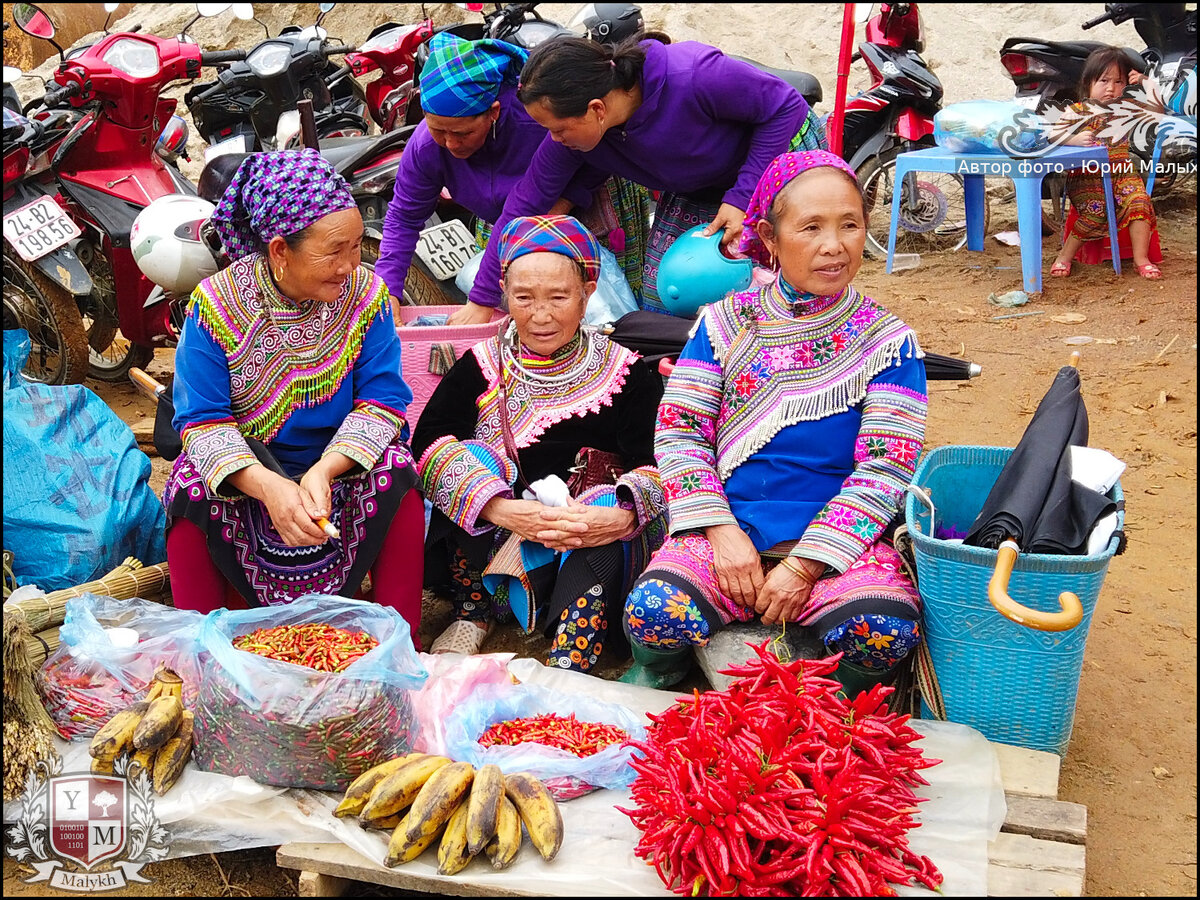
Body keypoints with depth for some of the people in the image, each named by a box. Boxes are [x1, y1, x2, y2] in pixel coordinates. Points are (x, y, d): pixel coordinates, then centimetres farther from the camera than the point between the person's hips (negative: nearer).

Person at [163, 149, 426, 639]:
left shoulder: (365, 294, -10)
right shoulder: (216, 304, -14)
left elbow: (382, 400, -14)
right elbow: (202, 420, -17)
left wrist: (323, 472, -32)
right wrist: (269, 487, -35)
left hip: (339, 466, 1)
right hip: (246, 471, 0)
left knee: (396, 471, -28)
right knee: (192, 486, -29)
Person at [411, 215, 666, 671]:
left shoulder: (624, 372, 0)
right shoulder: (482, 366, 2)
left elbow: (656, 465, -10)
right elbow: (429, 441, -13)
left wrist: (620, 516, -33)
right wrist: (501, 510, -29)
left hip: (588, 557, -1)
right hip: (487, 544, 2)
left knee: (608, 503, -31)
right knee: (473, 458, -22)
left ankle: (568, 664, -37)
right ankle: (473, 612, -8)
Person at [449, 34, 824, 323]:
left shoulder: (693, 77, -40)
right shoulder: (571, 136, -23)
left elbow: (786, 106, -27)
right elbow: (525, 204, -15)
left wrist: (743, 198, -30)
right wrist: (482, 302, -12)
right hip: (697, 191, 5)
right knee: (659, 306, -2)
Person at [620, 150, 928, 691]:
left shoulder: (887, 341, 2)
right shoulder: (725, 323, 8)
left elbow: (886, 467, -4)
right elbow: (678, 429, 3)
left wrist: (805, 565, -13)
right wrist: (722, 531, -11)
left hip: (837, 536, 0)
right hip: (729, 526, 1)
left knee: (886, 628, -30)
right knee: (654, 610, -29)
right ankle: (652, 679, 9)